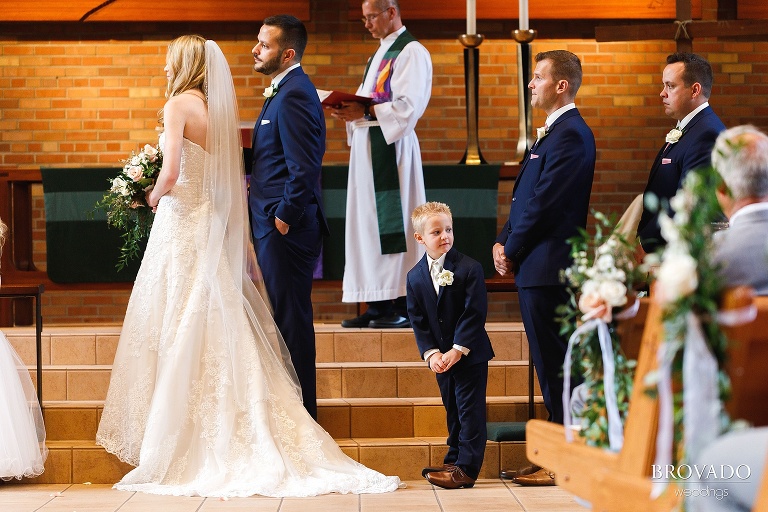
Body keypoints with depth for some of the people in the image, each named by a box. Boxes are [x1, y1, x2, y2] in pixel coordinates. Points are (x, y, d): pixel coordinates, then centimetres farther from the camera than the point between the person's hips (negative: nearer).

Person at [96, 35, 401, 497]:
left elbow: (170, 173, -19)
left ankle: (175, 451, 1)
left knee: (181, 336, -3)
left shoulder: (178, 105, -9)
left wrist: (154, 196, 0)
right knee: (219, 330, 9)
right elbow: (232, 183, 11)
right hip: (214, 228, 7)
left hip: (181, 224, -7)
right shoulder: (221, 110, 11)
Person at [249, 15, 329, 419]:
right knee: (284, 316, 16)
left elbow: (304, 168, -24)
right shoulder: (286, 90, 15)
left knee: (290, 318, -3)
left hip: (286, 229, -11)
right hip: (275, 223, 11)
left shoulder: (294, 96, -18)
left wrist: (285, 217, -17)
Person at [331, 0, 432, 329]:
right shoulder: (381, 53, 21)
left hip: (392, 148, -9)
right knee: (369, 224, 6)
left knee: (393, 222, -8)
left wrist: (364, 112, -22)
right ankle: (378, 304, 9)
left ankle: (403, 305, -5)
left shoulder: (411, 52, -8)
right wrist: (350, 111, 3)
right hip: (367, 145, 9)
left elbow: (408, 106, -18)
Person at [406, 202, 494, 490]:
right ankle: (454, 460, 25)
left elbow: (474, 314, -15)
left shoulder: (470, 269, -12)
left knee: (470, 410, -3)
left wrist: (457, 351, -19)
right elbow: (418, 321, 1)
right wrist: (431, 353, -11)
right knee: (452, 409, 15)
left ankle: (466, 468, -2)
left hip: (470, 354, -5)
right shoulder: (415, 277, 1)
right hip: (441, 357, 5)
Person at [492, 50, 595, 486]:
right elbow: (527, 197, 19)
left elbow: (544, 202, -19)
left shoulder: (570, 134, -14)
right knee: (551, 365, 13)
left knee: (555, 364, -5)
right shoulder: (556, 131, 19)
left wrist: (512, 251, -9)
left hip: (548, 266, -10)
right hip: (538, 266, 10)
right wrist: (504, 241, 6)